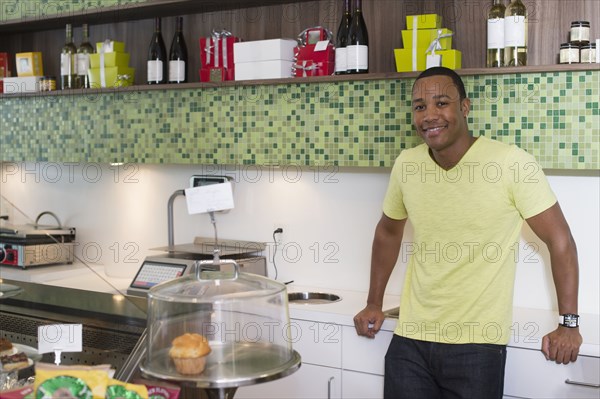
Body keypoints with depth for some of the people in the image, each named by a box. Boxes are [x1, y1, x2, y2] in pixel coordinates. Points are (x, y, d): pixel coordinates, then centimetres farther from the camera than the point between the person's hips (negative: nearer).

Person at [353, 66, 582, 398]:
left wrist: (569, 323, -6)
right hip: (409, 339, 4)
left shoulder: (512, 163, -14)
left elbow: (559, 240, -8)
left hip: (477, 345, -4)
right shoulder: (405, 164, -1)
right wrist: (374, 303, 18)